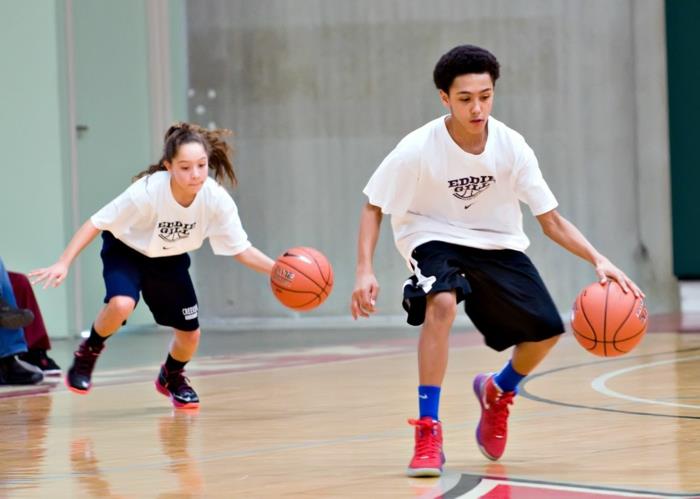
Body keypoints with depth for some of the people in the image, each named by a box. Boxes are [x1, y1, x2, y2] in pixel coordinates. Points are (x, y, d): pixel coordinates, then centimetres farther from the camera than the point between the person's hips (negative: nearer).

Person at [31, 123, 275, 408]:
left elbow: (241, 250, -16)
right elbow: (96, 224, -27)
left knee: (189, 335, 2)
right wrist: (63, 263, -34)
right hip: (126, 251, -4)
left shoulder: (217, 200, -28)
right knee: (121, 305, -33)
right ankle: (88, 352, 0)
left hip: (170, 259, 4)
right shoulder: (148, 191, -37)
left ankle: (172, 377, 39)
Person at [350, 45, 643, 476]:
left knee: (546, 331, -8)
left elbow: (551, 220, -10)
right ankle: (428, 432, -26)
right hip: (434, 237, -3)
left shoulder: (512, 147, -17)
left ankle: (498, 392, 28)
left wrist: (597, 259, -24)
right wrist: (365, 270, -23)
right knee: (442, 304, -35)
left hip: (496, 242, 3)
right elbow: (373, 208, -10)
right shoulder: (418, 149, -23)